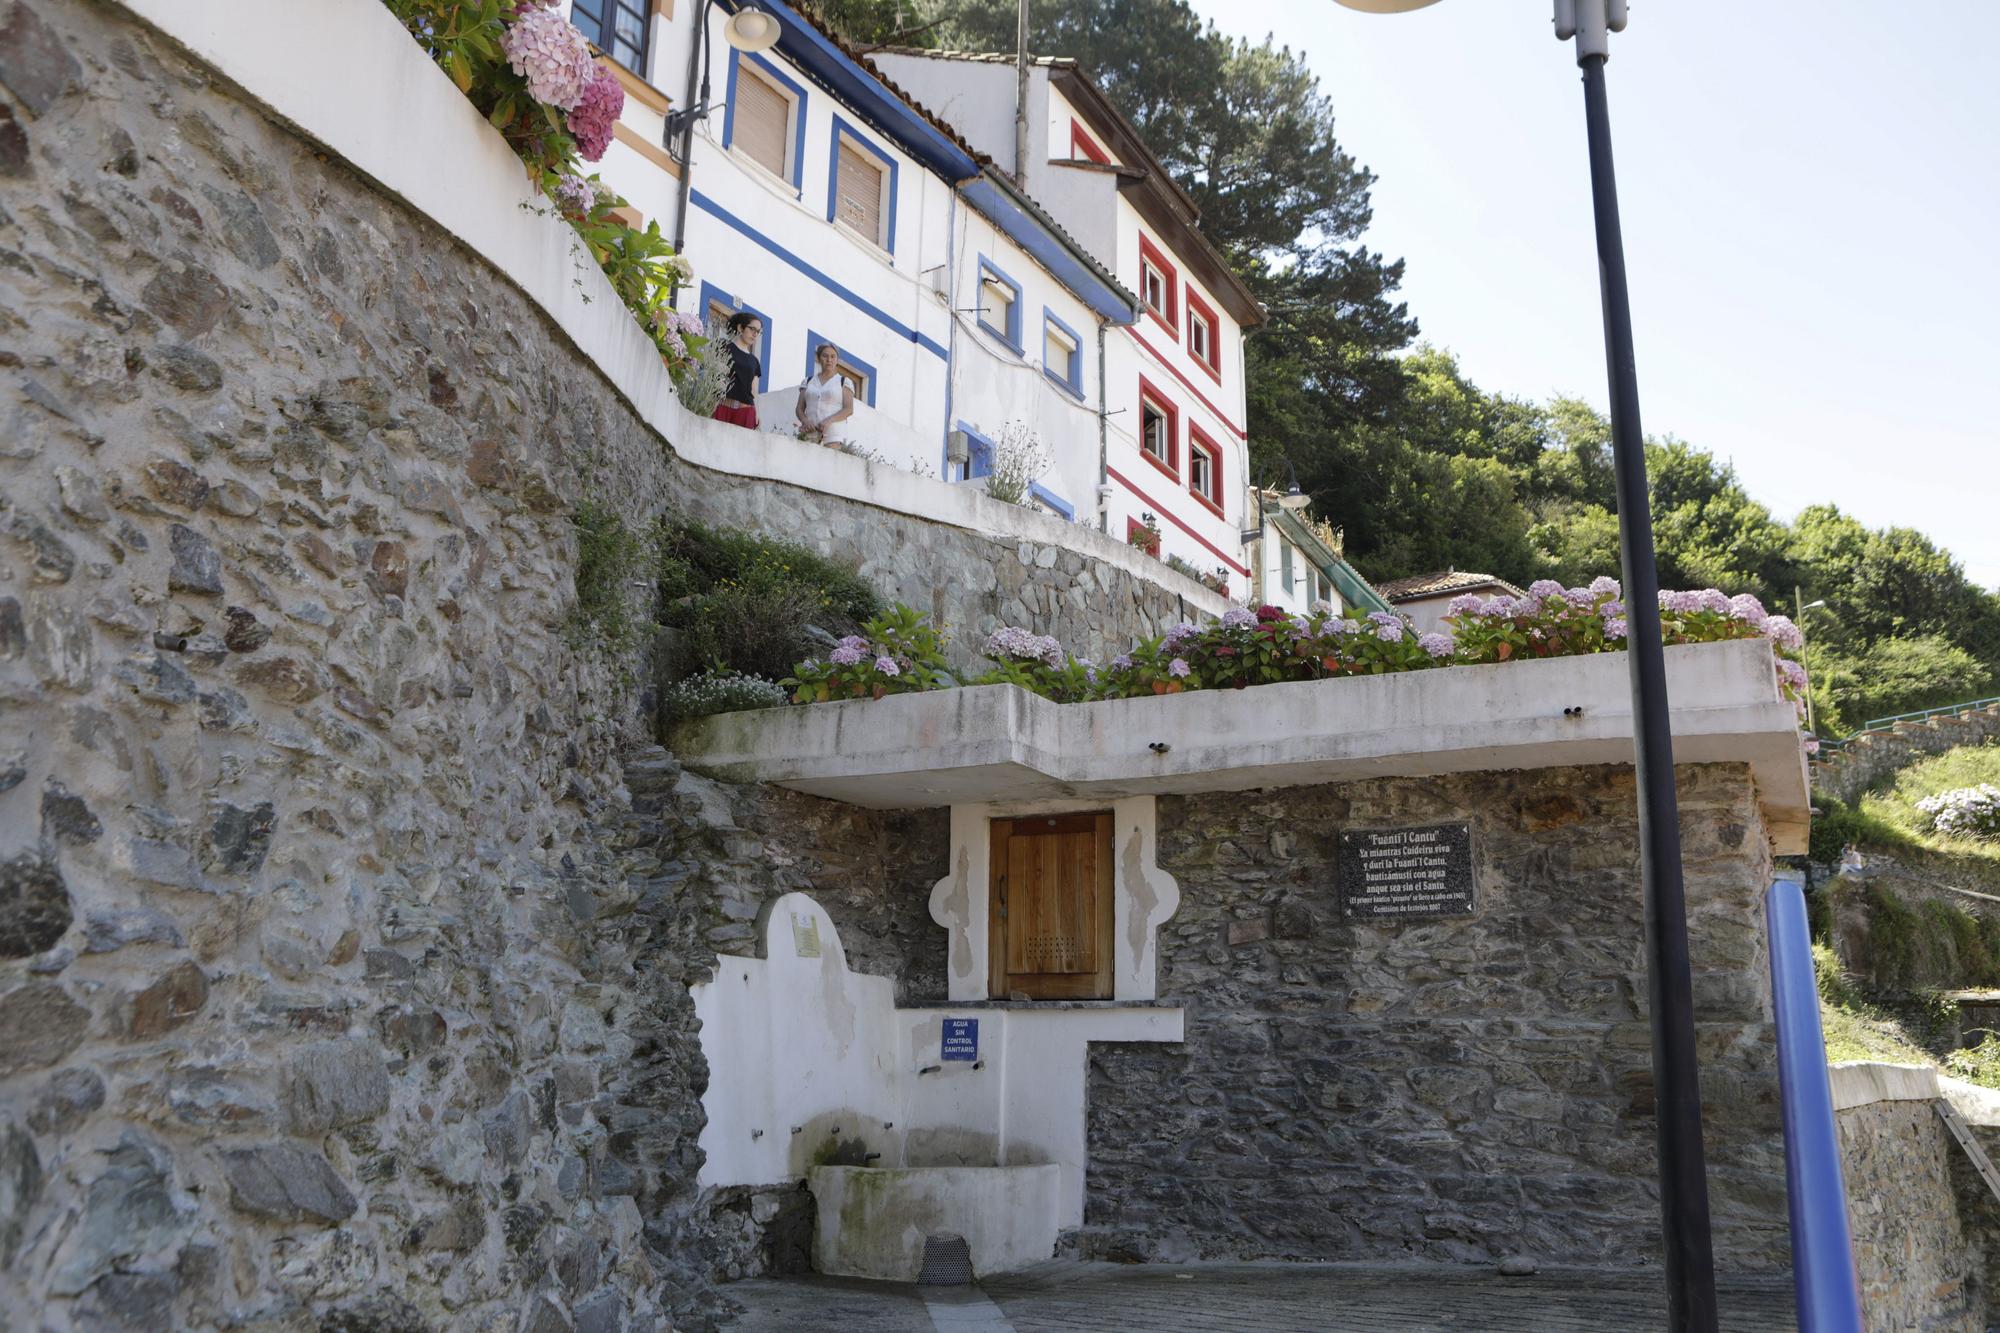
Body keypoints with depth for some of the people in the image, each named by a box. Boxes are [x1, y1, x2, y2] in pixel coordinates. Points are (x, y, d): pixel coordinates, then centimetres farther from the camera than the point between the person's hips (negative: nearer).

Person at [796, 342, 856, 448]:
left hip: (833, 433, -2)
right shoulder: (808, 381, 19)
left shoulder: (844, 381, 11)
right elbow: (800, 408, 15)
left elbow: (849, 409, 1)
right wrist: (805, 421, -8)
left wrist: (829, 421, -15)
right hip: (810, 433, 2)